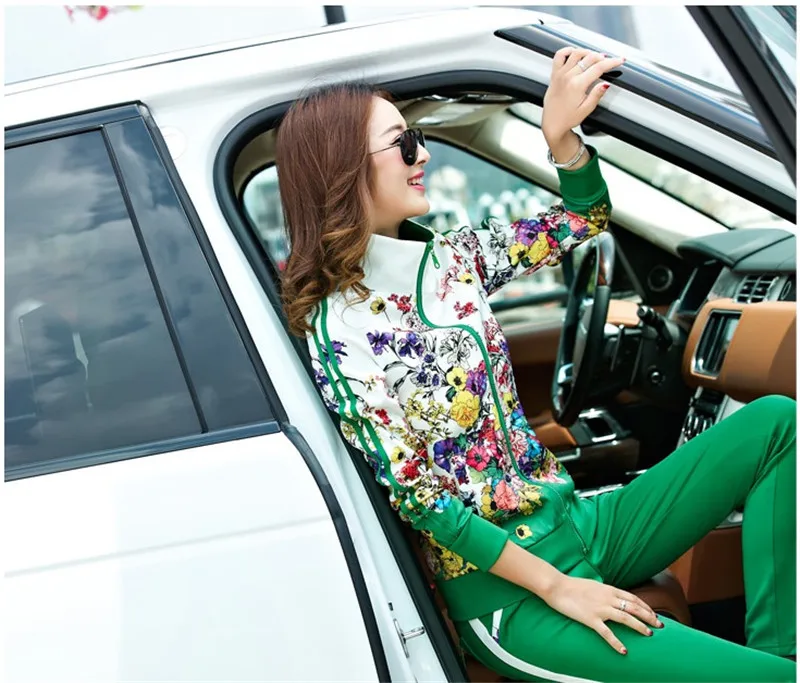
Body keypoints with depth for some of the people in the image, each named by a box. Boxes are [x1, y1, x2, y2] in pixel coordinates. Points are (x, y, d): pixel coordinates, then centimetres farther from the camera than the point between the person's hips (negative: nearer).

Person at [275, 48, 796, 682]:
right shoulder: (338, 332, -14)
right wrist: (555, 587, -16)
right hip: (502, 590, -8)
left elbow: (585, 217, 15)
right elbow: (414, 493, -16)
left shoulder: (450, 259, 6)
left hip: (577, 521, 8)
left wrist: (561, 135, -6)